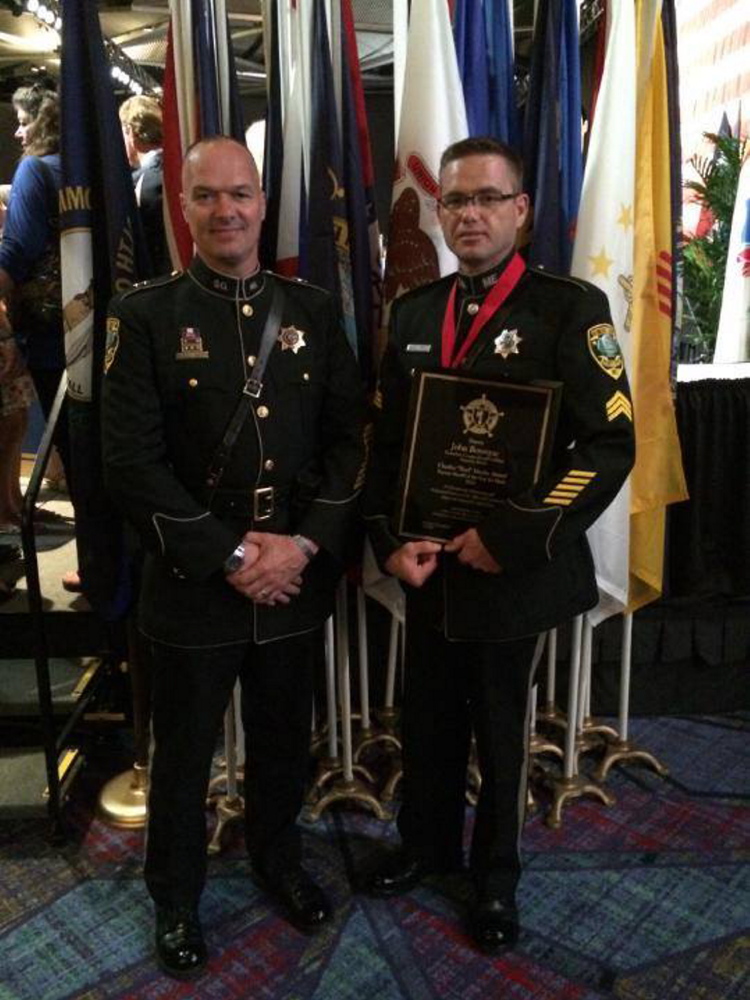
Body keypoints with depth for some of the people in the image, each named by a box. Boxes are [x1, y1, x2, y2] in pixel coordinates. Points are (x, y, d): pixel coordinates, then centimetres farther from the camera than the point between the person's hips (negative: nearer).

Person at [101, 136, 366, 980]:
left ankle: (278, 859, 47)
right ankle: (175, 897, 40)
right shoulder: (145, 316, -6)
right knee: (184, 753, 15)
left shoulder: (313, 309, 4)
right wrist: (231, 556, -16)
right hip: (193, 586, -2)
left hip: (296, 581, 3)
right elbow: (132, 464, -12)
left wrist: (303, 543, -11)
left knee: (284, 739, 20)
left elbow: (349, 436, 1)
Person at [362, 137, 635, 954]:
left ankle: (496, 874, 37)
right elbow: (386, 439, 8)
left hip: (515, 570, -4)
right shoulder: (413, 313, 6)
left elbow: (609, 445, -16)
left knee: (500, 728, 14)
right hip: (426, 565, 4)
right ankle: (427, 842, 44)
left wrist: (510, 537, -20)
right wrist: (389, 539, -5)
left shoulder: (570, 308, -9)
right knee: (427, 718, 18)